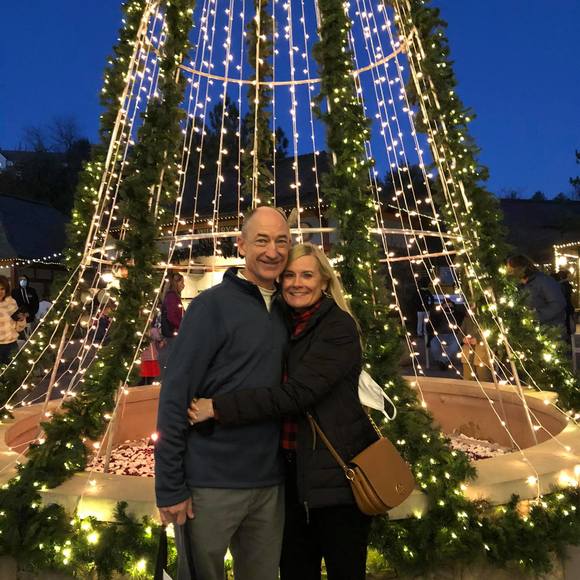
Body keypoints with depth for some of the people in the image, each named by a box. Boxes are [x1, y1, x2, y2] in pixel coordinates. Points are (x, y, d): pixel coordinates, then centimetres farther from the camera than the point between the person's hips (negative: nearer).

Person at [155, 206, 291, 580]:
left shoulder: (284, 310, 4)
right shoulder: (213, 305, -13)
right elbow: (175, 395, -15)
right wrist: (170, 487, -14)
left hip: (270, 482, 6)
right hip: (211, 482, -5)